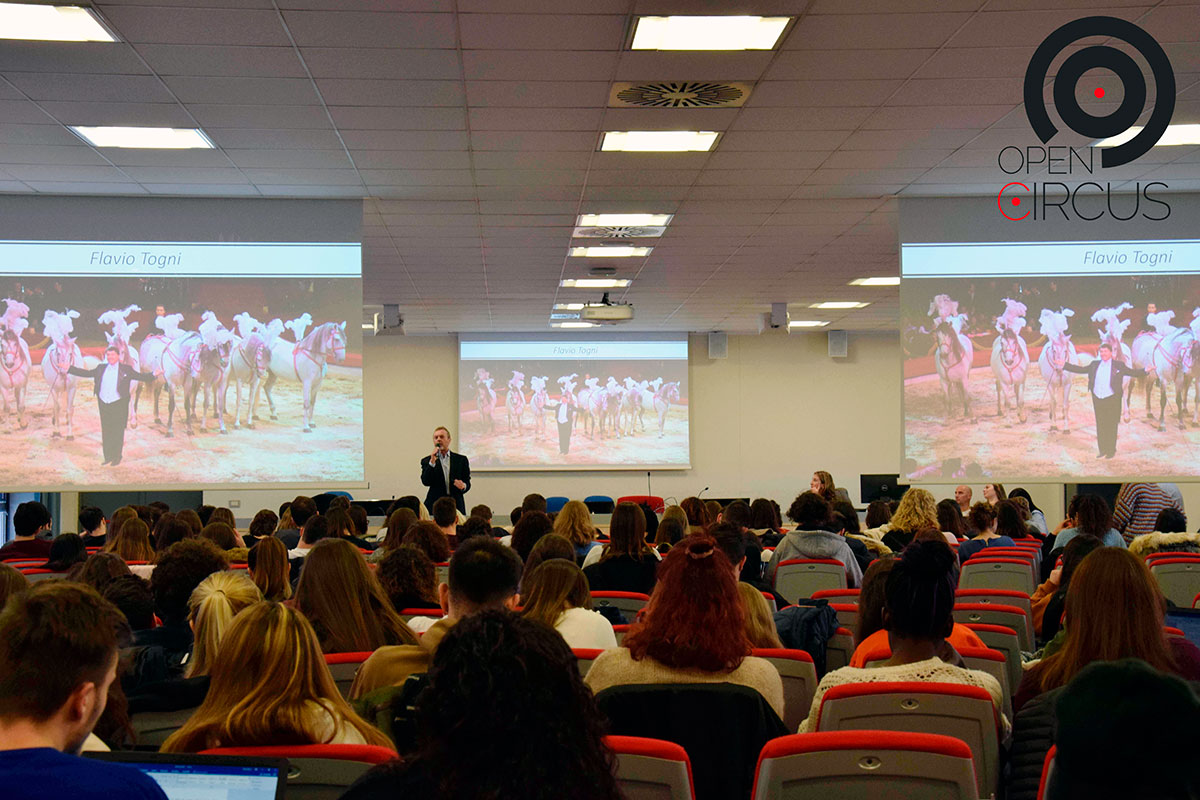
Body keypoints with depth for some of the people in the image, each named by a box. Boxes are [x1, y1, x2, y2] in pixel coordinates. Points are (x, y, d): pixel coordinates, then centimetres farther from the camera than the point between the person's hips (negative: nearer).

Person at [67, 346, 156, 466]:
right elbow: (86, 373, 17)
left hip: (119, 405, -3)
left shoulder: (126, 369, 1)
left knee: (118, 432, 3)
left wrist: (154, 375, -16)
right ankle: (108, 458, 14)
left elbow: (141, 377, 1)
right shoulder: (101, 368, 10)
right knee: (106, 432, 6)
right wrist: (69, 368, 15)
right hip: (104, 404, 3)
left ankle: (117, 458, 14)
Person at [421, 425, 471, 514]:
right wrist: (432, 462, -15)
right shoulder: (427, 461, 9)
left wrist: (463, 486, -13)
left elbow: (467, 483, 10)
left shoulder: (461, 459, 11)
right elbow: (425, 482, -6)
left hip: (456, 506, 1)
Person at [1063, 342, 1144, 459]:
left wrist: (1145, 371, -16)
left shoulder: (1118, 366, 0)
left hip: (1112, 400, -3)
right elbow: (1080, 369, 16)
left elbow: (1133, 373, 1)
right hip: (1097, 400, 3)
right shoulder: (1094, 365, 9)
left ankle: (1111, 451, 13)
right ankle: (1103, 450, 17)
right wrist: (1064, 365, 12)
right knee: (1100, 426, 8)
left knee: (1111, 426, 2)